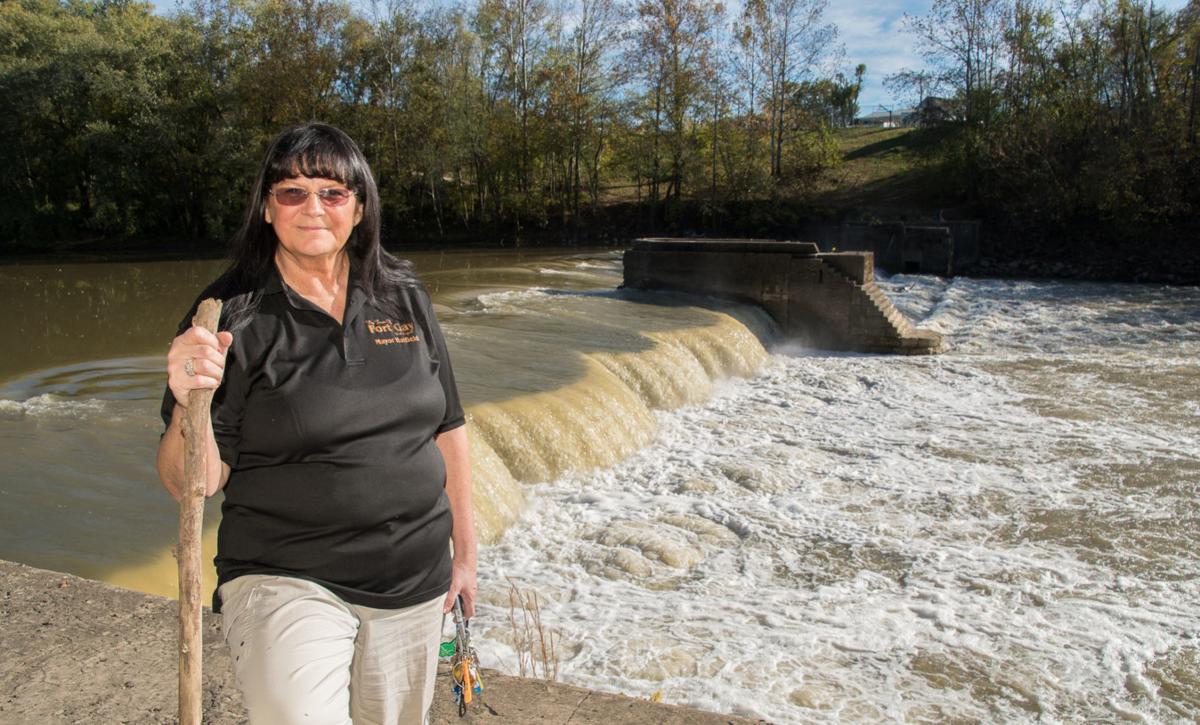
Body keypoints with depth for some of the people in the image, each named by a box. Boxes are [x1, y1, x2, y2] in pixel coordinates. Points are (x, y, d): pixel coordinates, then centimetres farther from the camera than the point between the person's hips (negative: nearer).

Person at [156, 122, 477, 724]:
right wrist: (189, 405, -30)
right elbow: (191, 485, -9)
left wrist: (464, 551, 10)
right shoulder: (233, 314, -9)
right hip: (285, 582, -3)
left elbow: (446, 428, 8)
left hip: (414, 583, 4)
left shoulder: (403, 297, 1)